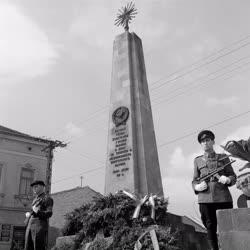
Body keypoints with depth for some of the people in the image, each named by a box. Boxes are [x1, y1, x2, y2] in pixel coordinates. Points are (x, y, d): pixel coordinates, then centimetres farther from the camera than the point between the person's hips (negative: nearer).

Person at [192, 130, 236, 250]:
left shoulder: (223, 157, 12)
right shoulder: (197, 160, 14)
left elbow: (233, 176, 10)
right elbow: (194, 180, 14)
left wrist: (227, 179, -12)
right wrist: (197, 186, -9)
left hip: (223, 197, -1)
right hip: (205, 199, 1)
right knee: (210, 228, 2)